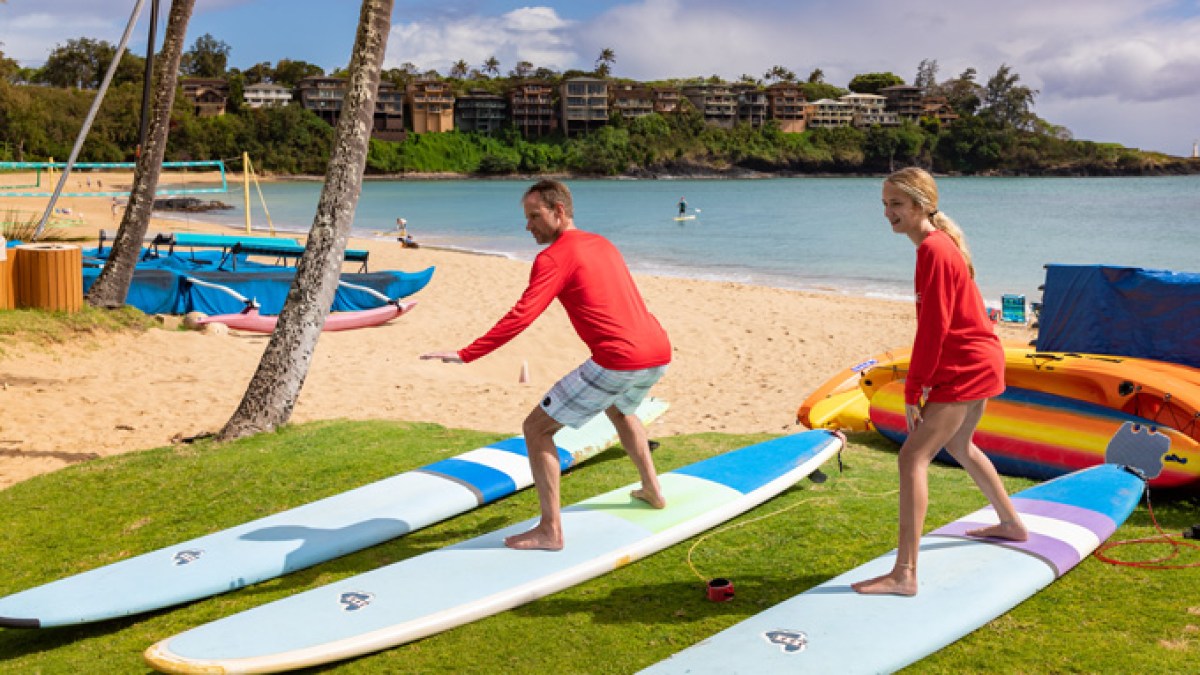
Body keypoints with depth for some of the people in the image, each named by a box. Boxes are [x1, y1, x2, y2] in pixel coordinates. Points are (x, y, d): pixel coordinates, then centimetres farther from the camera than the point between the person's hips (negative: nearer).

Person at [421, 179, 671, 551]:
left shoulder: (553, 257, -5)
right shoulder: (603, 244, 20)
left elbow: (521, 316, -16)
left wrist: (465, 355, -18)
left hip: (618, 362, -9)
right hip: (659, 352, 9)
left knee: (536, 428, 2)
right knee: (619, 408, 40)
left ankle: (550, 530, -1)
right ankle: (653, 489, 47)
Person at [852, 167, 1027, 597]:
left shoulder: (933, 251, -20)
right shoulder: (941, 243, 12)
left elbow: (933, 328, -23)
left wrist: (913, 390, -19)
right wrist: (923, 379, 14)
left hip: (966, 368, -11)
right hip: (981, 360, 11)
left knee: (913, 457, -15)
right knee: (958, 445, 30)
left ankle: (904, 574, -18)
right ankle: (1011, 524, 48)